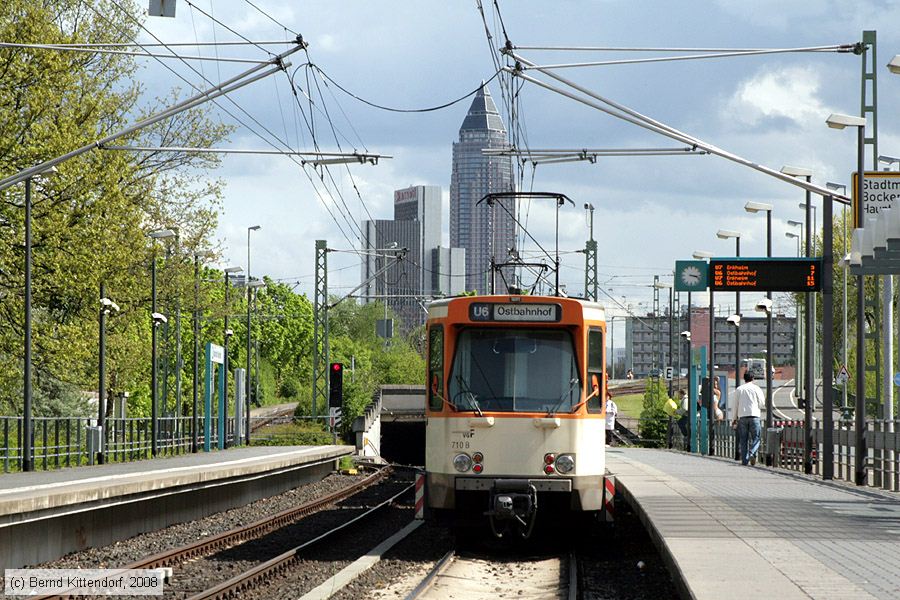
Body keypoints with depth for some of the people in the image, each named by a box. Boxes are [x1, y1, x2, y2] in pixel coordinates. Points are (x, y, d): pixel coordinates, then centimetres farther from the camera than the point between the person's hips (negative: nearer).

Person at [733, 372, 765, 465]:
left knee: (743, 439, 5)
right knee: (755, 437, 2)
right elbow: (762, 404, 4)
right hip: (754, 416, -2)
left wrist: (735, 418, 15)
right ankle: (752, 453, -21)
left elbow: (736, 405, 8)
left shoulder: (739, 389, 7)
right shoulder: (756, 388, 1)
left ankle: (744, 460, 2)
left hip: (742, 416, 2)